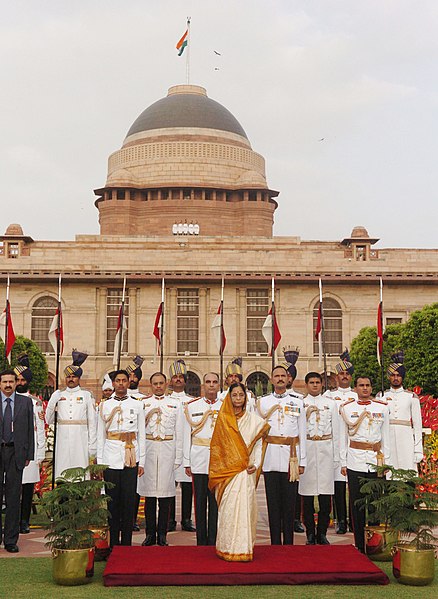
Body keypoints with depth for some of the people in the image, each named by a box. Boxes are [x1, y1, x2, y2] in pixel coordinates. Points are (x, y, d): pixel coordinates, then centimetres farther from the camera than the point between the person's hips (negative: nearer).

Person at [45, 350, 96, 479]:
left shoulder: (87, 395, 5)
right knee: (62, 474, 1)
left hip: (80, 442, -2)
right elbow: (49, 420, 10)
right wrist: (52, 402, -4)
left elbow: (92, 423, 3)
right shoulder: (58, 395, 11)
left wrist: (92, 447, -2)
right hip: (63, 441, 2)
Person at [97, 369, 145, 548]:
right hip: (111, 458, 0)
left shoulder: (137, 405, 7)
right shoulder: (105, 405, 8)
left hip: (130, 458, 0)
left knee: (129, 501, 0)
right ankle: (113, 542, 9)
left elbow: (141, 435, 8)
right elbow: (100, 436, 8)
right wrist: (99, 462, 4)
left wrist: (141, 462, 4)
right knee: (112, 501, 2)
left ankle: (126, 542, 7)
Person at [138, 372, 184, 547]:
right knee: (149, 493, 2)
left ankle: (162, 534, 6)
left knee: (165, 493, 0)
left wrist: (178, 458, 2)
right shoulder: (143, 404, 10)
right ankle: (150, 534, 8)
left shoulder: (175, 404, 10)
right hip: (148, 449, 0)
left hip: (167, 449, 0)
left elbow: (179, 433, 8)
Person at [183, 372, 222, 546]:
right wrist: (187, 462, 3)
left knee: (216, 502, 2)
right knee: (200, 502, 3)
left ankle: (213, 541, 8)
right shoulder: (192, 406, 7)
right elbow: (187, 435, 7)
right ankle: (201, 541, 10)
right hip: (199, 460, 0)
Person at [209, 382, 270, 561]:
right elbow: (216, 446, 8)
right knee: (228, 509, -3)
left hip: (246, 473, 0)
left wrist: (255, 465, -6)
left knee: (245, 508, -4)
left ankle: (244, 549, 2)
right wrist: (217, 472, 2)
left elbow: (258, 445, 7)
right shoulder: (222, 420, 8)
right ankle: (228, 549, 4)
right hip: (227, 472, 0)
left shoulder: (254, 420, 7)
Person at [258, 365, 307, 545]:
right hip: (270, 457, 0)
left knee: (289, 502, 1)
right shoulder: (263, 402, 10)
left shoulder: (297, 403, 11)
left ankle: (289, 543, 8)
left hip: (291, 457, 0)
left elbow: (302, 434, 10)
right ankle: (275, 543, 8)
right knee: (273, 503, 2)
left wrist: (302, 461, 6)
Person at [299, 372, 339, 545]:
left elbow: (335, 431, 11)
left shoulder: (331, 404, 13)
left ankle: (322, 533, 6)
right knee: (307, 494, -1)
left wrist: (336, 457, 6)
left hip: (325, 449, 1)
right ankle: (310, 534, 6)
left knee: (326, 494, -2)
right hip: (306, 449, -1)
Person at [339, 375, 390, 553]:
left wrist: (386, 461, 8)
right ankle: (360, 546, 8)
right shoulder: (346, 408, 6)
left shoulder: (382, 408, 8)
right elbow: (343, 437, 7)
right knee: (357, 504, 1)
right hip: (355, 461, -1)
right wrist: (343, 462, 4)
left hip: (376, 461, 1)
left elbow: (386, 436, 12)